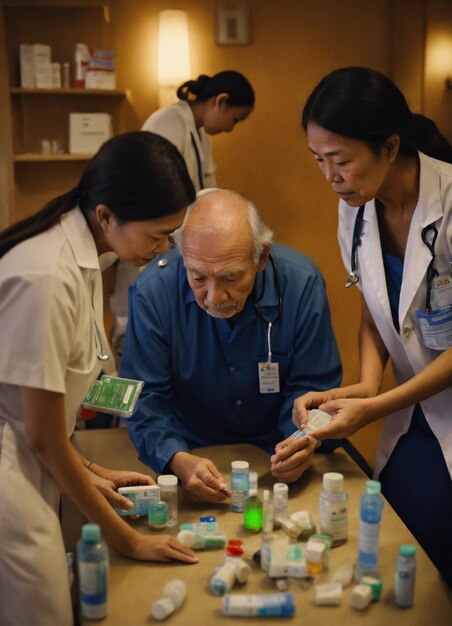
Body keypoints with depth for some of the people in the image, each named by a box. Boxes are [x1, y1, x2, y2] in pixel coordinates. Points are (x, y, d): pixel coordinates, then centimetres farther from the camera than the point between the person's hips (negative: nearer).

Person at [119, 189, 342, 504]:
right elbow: (146, 398, -14)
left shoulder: (301, 283, -16)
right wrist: (178, 460, -33)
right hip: (193, 451, 0)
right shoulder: (152, 291, -20)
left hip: (272, 451, 1)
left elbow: (311, 387, -6)